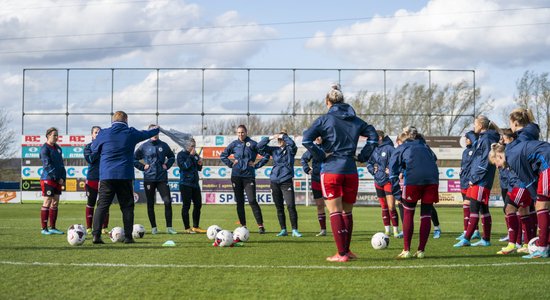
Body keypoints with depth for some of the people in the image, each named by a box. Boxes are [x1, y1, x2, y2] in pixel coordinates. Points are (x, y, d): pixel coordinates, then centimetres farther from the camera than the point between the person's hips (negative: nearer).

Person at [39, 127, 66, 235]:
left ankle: (52, 227, 12)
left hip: (58, 180, 7)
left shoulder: (57, 148, 15)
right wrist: (57, 178, -16)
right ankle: (44, 228, -1)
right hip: (48, 179, -7)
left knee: (55, 203, 7)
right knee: (47, 202, -5)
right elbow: (47, 165, -15)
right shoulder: (45, 148, -9)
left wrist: (63, 177, 4)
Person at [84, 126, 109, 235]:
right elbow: (90, 159, -11)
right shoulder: (88, 146, 5)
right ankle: (89, 228, 10)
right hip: (92, 178, -1)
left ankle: (104, 227, 7)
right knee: (91, 203, 4)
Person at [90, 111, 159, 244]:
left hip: (106, 176, 0)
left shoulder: (103, 133, 0)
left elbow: (94, 149, 14)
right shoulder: (131, 133, 2)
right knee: (127, 206, 8)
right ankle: (128, 237, 6)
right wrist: (156, 129, 43)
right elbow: (146, 134, 22)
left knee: (102, 205, -1)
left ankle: (96, 235, -11)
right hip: (125, 175, 0)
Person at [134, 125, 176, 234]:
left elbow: (172, 157, 22)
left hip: (162, 179, 1)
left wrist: (167, 165, 7)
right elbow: (134, 159, 7)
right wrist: (142, 167, -2)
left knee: (168, 202, -9)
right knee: (150, 204, 4)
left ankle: (169, 227, -3)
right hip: (149, 179, -1)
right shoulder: (143, 146, 1)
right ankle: (153, 227, 13)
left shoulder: (164, 145, 7)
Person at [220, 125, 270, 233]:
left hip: (249, 176, -3)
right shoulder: (234, 144, 8)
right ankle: (243, 226, 13)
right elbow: (223, 156, 19)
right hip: (236, 176, 3)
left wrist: (257, 165, -3)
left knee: (252, 201, -12)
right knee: (239, 202, 6)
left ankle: (260, 225, -9)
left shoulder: (252, 144, 0)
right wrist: (230, 164, 7)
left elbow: (266, 156, 3)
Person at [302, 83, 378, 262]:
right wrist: (363, 157, 10)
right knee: (347, 212, 15)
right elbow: (373, 137, 11)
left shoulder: (325, 119, -4)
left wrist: (320, 156, -6)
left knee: (335, 212, -1)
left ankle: (342, 254, -5)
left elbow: (306, 139, -14)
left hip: (331, 169, -4)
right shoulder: (356, 120, 9)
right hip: (351, 171, 4)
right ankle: (346, 250, 23)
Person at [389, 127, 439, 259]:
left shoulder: (400, 149, 22)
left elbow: (393, 173, 14)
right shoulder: (424, 146, 32)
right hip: (432, 178, 3)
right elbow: (434, 158, 22)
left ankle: (406, 250, 6)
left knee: (408, 214, 9)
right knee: (426, 214, 10)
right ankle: (421, 250, 8)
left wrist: (397, 194, 14)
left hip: (413, 179, -3)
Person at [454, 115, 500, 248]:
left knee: (474, 209, -10)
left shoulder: (487, 139, -12)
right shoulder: (482, 138, 17)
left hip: (481, 182, -10)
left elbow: (485, 162, -17)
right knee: (483, 209, 11)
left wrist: (474, 178, -16)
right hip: (478, 181, 10)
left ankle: (466, 239, -11)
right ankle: (486, 239, 15)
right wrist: (473, 178, 15)